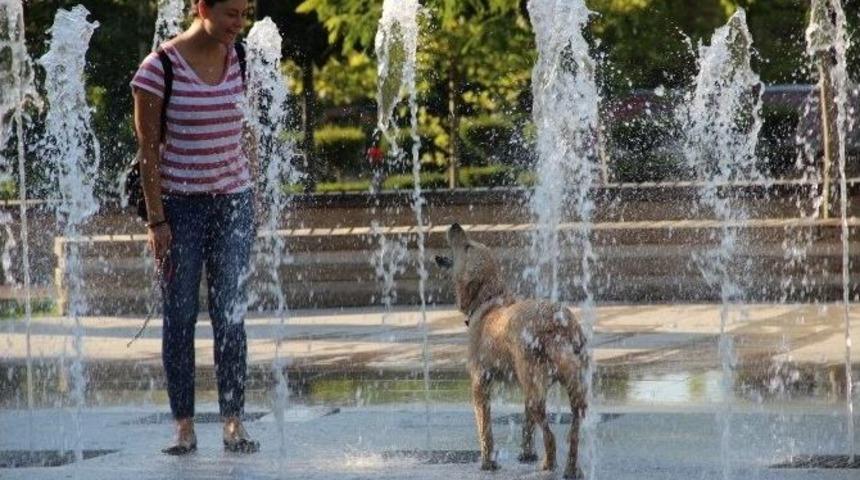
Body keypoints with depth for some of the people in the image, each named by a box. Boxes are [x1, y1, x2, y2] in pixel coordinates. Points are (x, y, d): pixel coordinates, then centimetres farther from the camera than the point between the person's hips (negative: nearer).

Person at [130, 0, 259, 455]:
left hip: (233, 200, 4)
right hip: (180, 204, -4)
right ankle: (184, 426, 5)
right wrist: (156, 220, -11)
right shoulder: (159, 68, -11)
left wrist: (250, 192, 11)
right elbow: (148, 148, -9)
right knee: (179, 317, 0)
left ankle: (234, 423, 3)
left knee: (231, 315, 1)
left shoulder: (239, 59, 3)